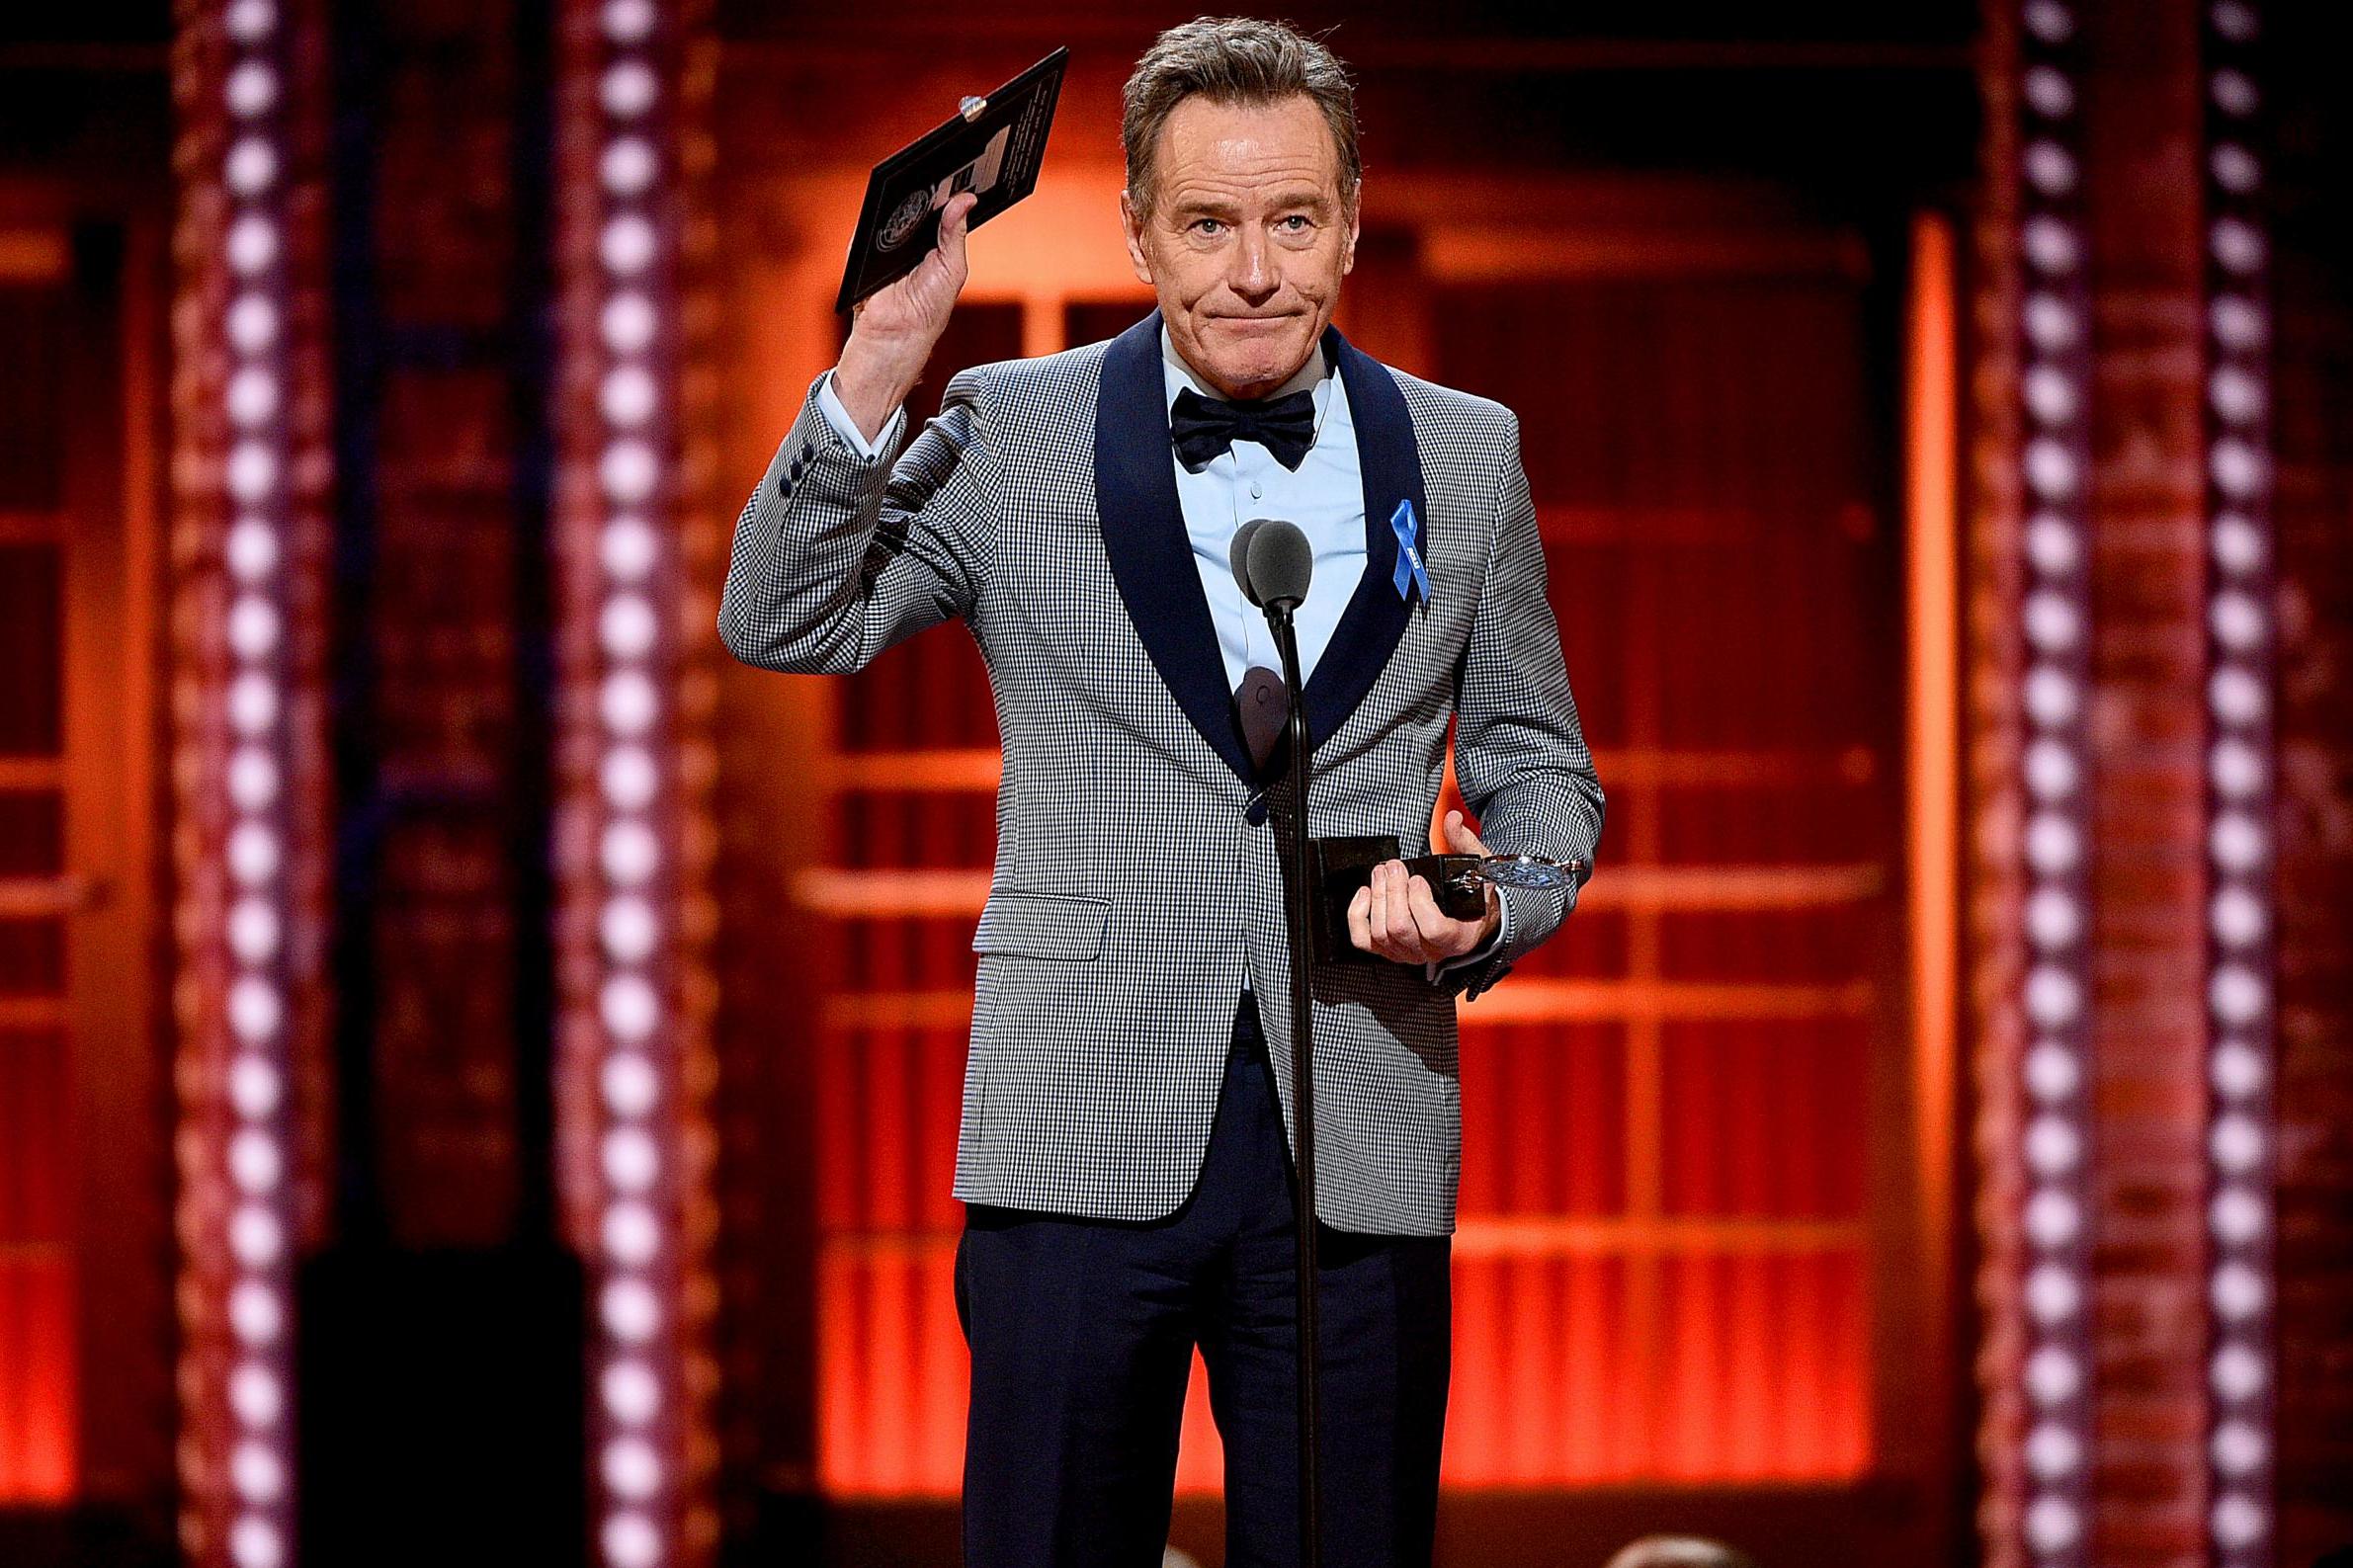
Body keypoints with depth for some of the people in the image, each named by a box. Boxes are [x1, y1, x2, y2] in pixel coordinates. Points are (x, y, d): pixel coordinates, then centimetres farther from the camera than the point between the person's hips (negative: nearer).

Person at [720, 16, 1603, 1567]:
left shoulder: (1469, 454, 10)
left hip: (1359, 1146, 1)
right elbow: (783, 623, -2)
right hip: (1083, 1132, -1)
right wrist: (877, 373, -14)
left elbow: (1537, 764, 16)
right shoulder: (1009, 434, 5)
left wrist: (1487, 911, -5)